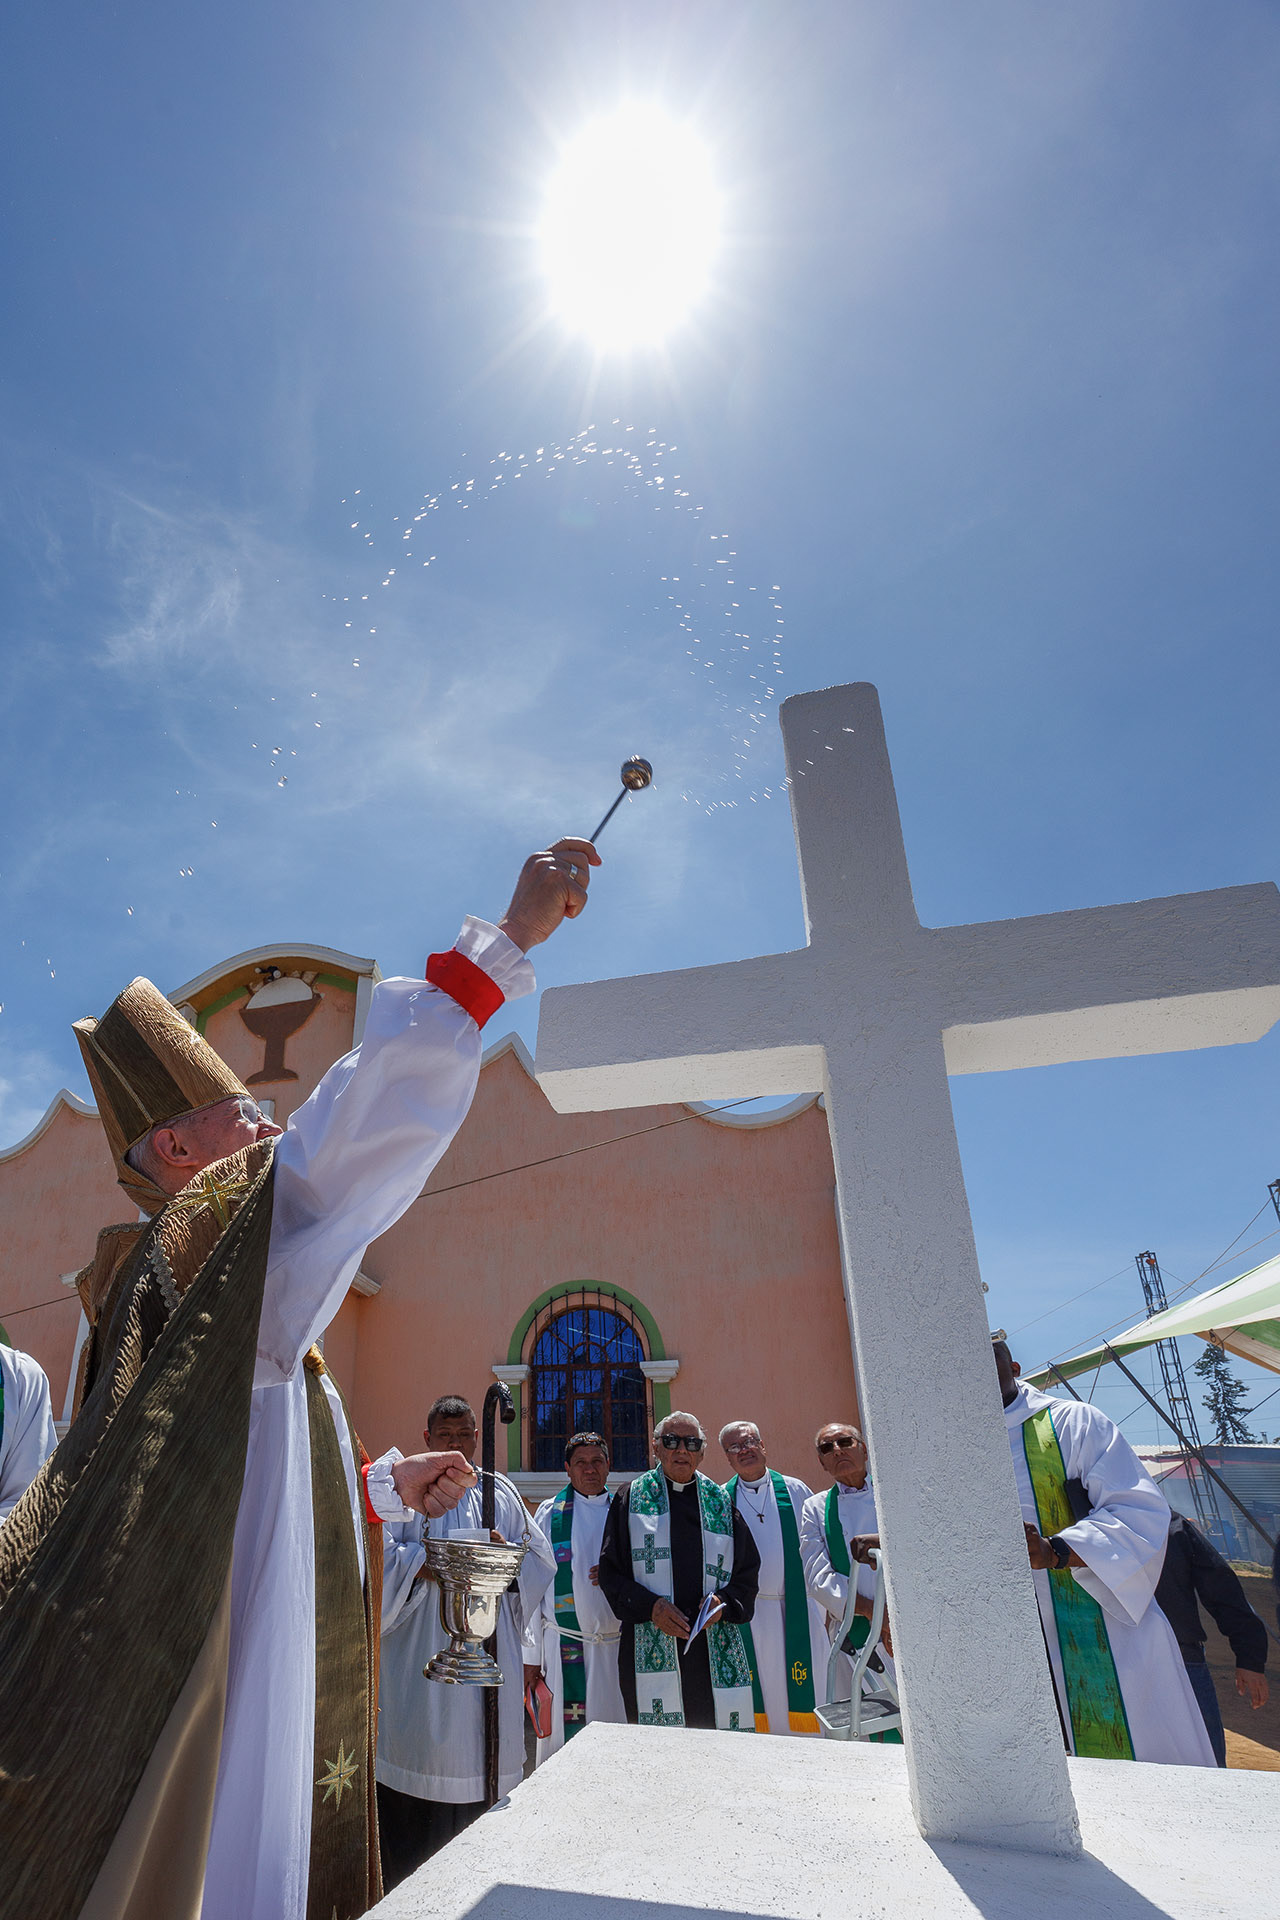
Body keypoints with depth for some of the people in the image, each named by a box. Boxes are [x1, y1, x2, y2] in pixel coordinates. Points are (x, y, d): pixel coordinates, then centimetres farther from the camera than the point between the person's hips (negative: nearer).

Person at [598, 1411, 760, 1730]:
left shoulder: (721, 1502, 12)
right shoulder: (631, 1499, 7)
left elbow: (748, 1572, 12)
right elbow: (610, 1571, 2)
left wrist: (724, 1603, -7)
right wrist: (650, 1606, -12)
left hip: (714, 1647, 2)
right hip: (651, 1644, -1)